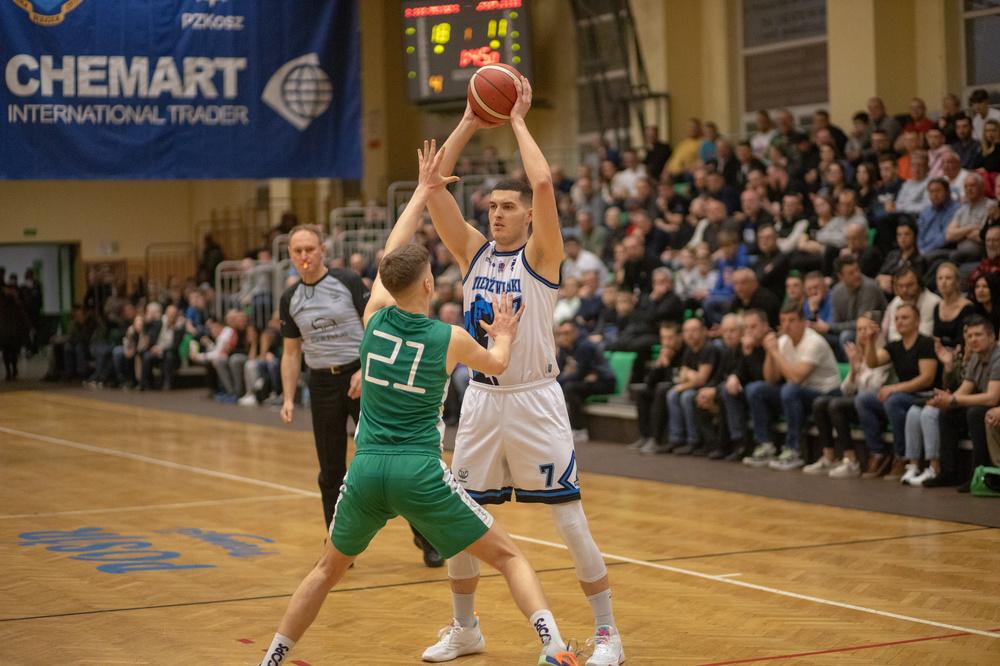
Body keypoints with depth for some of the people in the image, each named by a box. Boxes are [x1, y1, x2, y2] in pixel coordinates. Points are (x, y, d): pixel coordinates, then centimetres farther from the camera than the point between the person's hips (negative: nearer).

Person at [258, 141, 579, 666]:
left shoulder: (375, 316, 3)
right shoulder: (449, 339, -2)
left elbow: (392, 253, 21)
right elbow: (497, 364, 20)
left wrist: (423, 191, 30)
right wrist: (504, 335, 42)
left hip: (367, 467, 3)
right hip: (420, 471, -3)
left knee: (329, 568, 25)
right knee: (507, 556, 7)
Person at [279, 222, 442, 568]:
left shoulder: (348, 281, -6)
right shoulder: (290, 299, 7)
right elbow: (291, 352, 13)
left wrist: (364, 370, -18)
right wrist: (288, 398, 4)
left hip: (361, 377, -4)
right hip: (323, 384, 4)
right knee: (331, 471, 5)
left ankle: (424, 533, 6)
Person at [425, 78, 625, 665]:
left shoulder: (541, 256, -5)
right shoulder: (473, 251, 7)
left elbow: (544, 184, -21)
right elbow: (433, 188, -1)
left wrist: (518, 121, -11)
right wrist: (469, 125, -2)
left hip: (535, 400, -5)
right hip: (482, 400, 5)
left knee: (571, 521, -4)